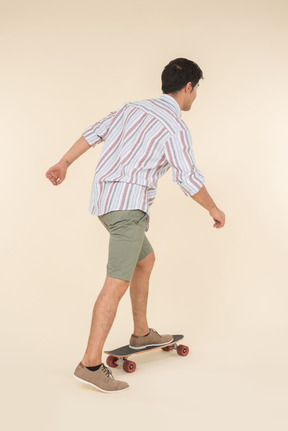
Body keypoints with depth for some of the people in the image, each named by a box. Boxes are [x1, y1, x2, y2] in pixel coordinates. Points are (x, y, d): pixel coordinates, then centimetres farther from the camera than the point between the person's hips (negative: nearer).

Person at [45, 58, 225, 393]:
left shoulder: (133, 108, 15)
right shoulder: (175, 128, -8)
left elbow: (94, 132, 15)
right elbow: (189, 180, -9)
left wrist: (64, 163, 22)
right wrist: (214, 209, 6)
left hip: (105, 198, 9)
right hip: (128, 204, -9)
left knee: (146, 260, 23)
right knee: (118, 283, -11)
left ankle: (141, 333, 32)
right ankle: (90, 364, -11)